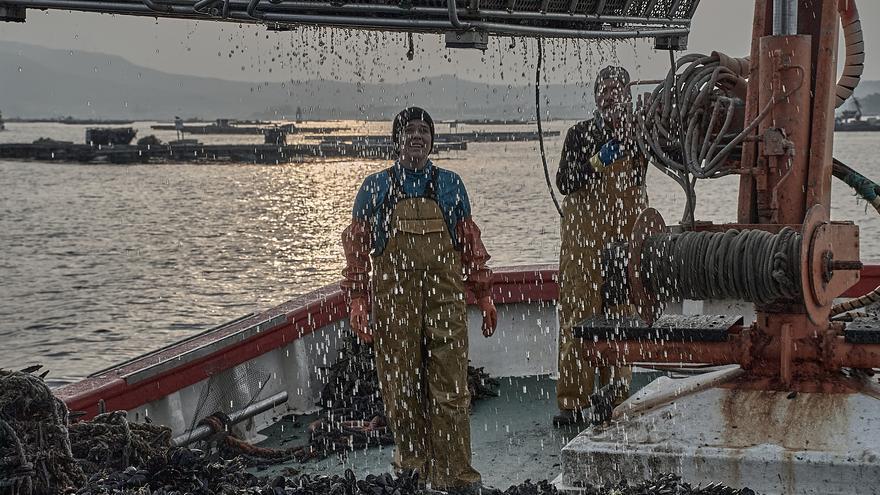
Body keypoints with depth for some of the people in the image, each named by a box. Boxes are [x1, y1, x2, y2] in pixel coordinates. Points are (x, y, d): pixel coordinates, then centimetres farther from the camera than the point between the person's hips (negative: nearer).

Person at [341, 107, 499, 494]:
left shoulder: (450, 185, 11)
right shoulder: (375, 188, 8)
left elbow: (471, 244, 14)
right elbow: (357, 246, 7)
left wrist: (484, 297, 11)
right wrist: (357, 301, -2)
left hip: (446, 299, 1)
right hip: (393, 300, 0)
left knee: (451, 390, -4)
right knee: (401, 390, 4)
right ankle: (413, 462, 19)